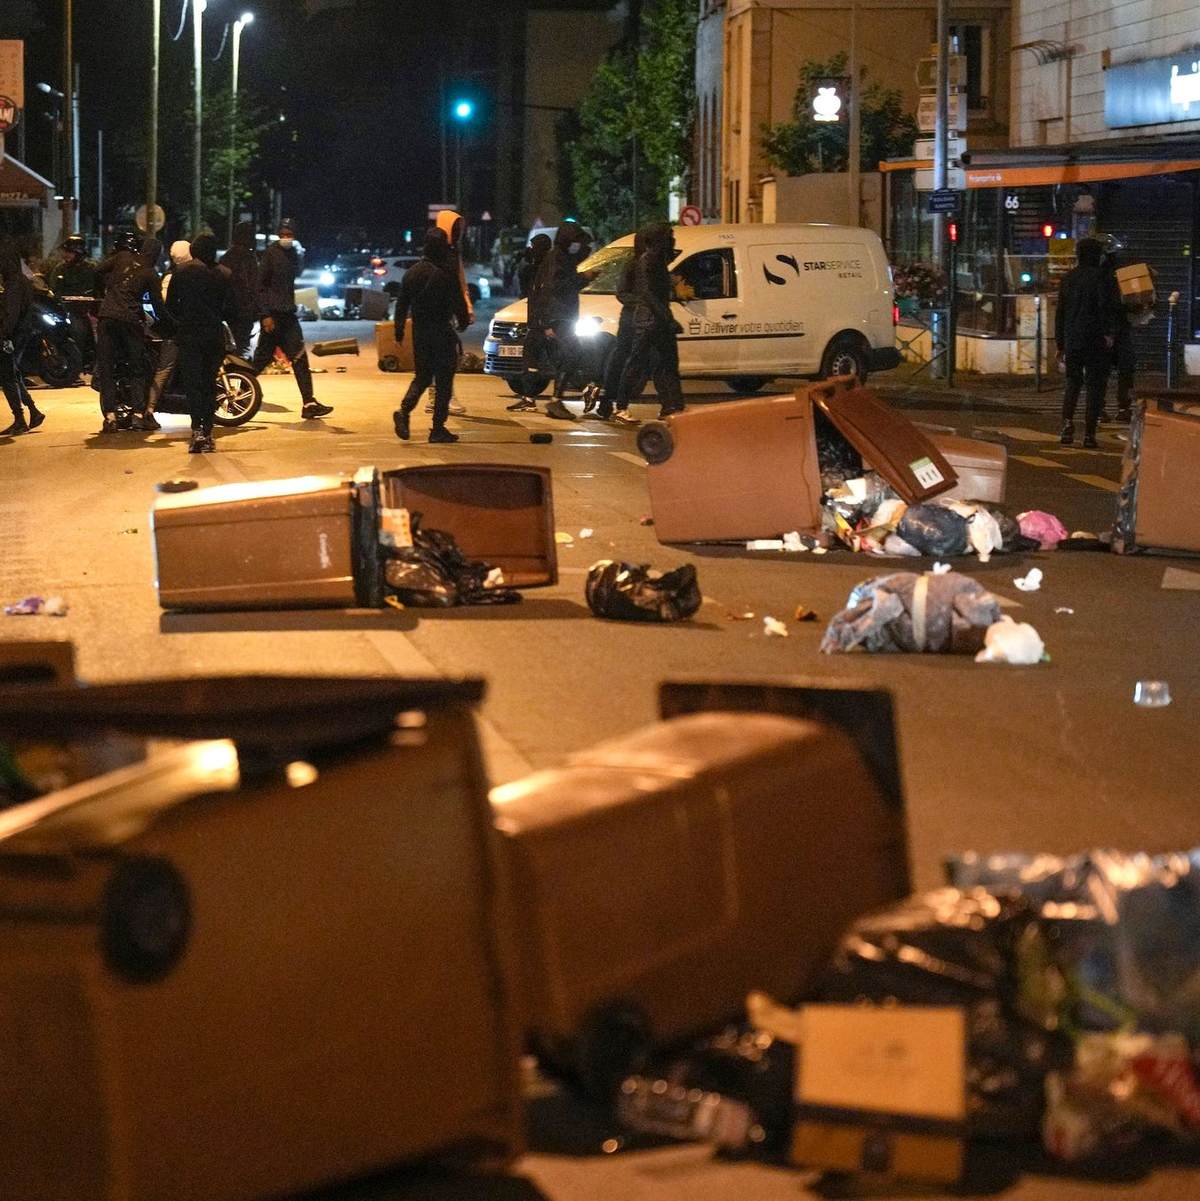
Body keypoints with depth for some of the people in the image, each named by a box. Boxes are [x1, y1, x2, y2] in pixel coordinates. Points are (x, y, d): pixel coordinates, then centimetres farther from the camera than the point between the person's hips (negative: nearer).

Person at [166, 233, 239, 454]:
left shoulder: (182, 271, -3)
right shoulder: (225, 274, 0)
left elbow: (170, 305, 1)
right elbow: (231, 309, 0)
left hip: (188, 335, -2)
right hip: (214, 335, 2)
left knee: (192, 382, -4)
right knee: (209, 384, 13)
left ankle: (197, 429, -22)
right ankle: (208, 432, 14)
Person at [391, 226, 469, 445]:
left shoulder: (412, 272, 5)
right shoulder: (446, 273, -13)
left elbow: (402, 303, 9)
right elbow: (458, 303, -9)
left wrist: (399, 328, 17)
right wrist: (464, 321, 9)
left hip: (419, 331, 5)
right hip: (442, 332, -5)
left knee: (422, 377, 16)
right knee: (443, 381, 3)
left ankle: (404, 411, -9)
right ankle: (438, 429, 1)